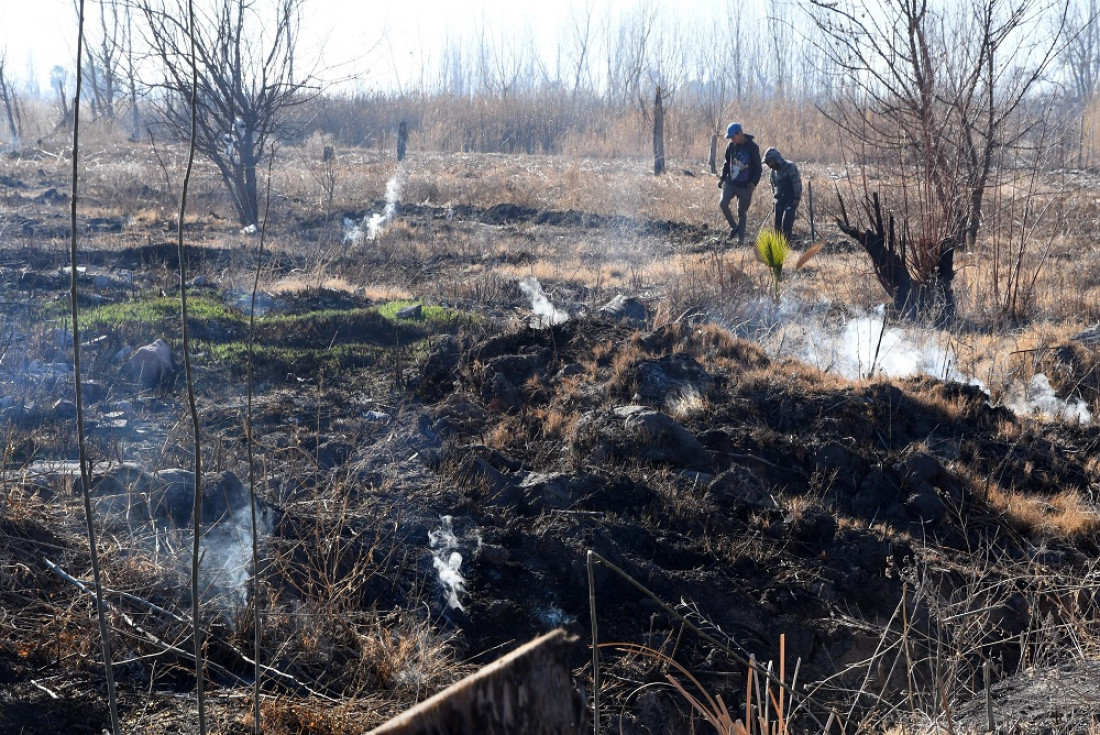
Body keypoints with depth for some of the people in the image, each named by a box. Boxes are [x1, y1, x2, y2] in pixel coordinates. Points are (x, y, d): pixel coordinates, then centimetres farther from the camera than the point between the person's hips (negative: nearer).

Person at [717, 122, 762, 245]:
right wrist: (722, 178, 6)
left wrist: (754, 182, -18)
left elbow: (758, 167, -6)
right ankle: (734, 227, 7)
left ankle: (741, 238, 15)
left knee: (742, 212, 4)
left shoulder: (752, 147, -8)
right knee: (723, 204, -15)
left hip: (745, 185, -4)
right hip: (730, 183, 4)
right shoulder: (731, 146, 5)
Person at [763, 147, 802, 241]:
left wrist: (796, 198, -17)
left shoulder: (789, 166, -9)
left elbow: (797, 183, -13)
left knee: (786, 222, -16)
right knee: (778, 224, 4)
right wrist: (774, 198, 14)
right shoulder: (773, 171, 14)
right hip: (779, 201, 7)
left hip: (791, 200, -7)